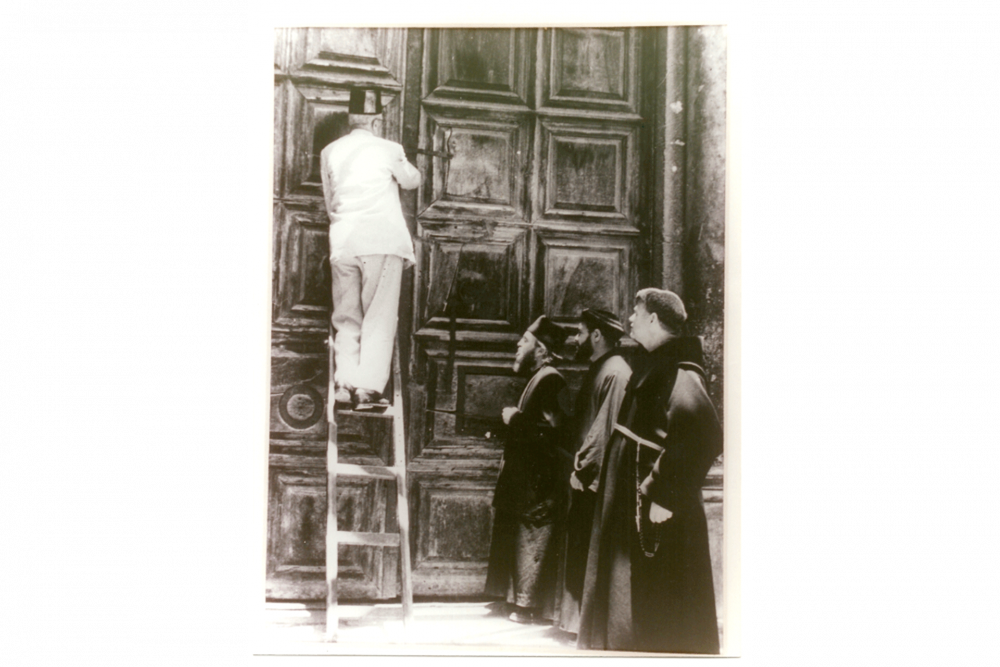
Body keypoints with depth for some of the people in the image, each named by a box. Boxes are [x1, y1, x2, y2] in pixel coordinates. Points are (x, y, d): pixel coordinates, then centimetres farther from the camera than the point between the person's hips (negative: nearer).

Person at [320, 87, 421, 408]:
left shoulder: (329, 153, 10)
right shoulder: (388, 150, -2)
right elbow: (411, 180, 15)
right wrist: (407, 165, 33)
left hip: (342, 244, 4)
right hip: (382, 240, -4)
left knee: (346, 320, 10)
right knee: (379, 318, -1)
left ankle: (345, 383, 2)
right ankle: (368, 385, -7)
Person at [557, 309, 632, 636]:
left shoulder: (616, 372, -15)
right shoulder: (596, 370, 17)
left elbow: (610, 427, -20)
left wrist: (585, 466, -17)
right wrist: (579, 463, 13)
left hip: (599, 480, -10)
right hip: (586, 478, 10)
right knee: (578, 548, 13)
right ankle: (578, 616, 20)